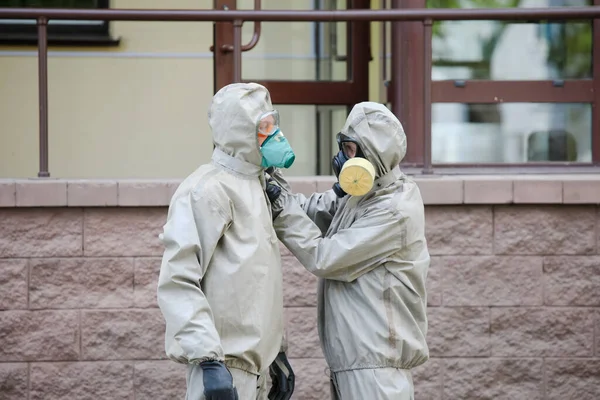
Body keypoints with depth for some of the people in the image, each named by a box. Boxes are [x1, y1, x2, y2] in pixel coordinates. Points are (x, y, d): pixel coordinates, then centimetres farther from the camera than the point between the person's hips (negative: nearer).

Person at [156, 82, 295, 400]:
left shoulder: (253, 186, 17)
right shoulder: (208, 190, -13)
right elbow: (177, 282, -20)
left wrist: (277, 352, 23)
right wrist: (208, 360, -27)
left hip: (252, 362, 9)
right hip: (224, 364, -9)